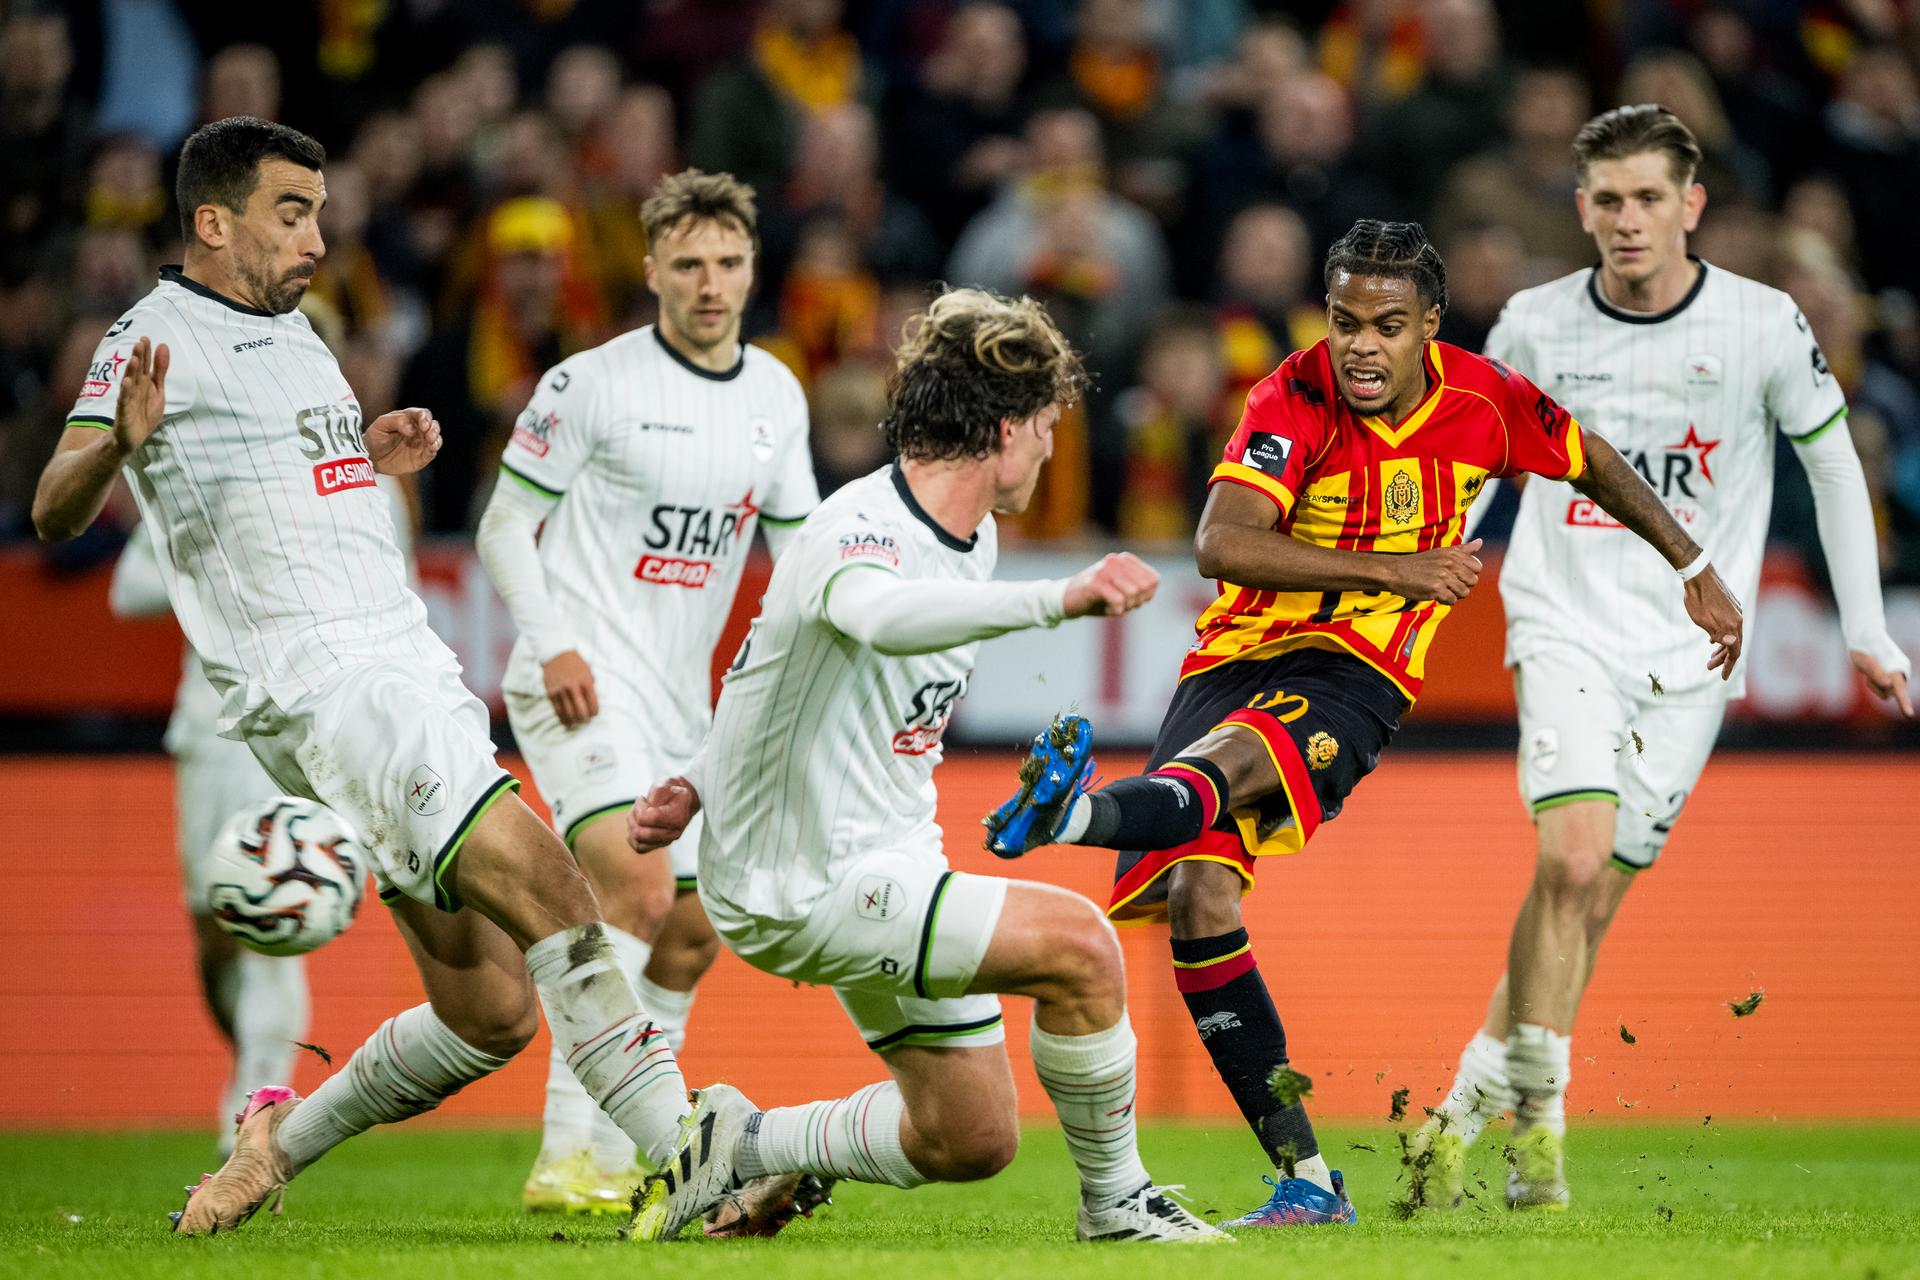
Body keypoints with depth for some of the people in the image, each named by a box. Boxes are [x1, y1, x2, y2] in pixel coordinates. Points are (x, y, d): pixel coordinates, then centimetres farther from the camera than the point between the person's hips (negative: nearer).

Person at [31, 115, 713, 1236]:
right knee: (547, 886, -24)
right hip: (319, 689, -9)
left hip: (416, 671, 9)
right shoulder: (160, 337, -4)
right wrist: (121, 440, -36)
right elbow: (56, 511, -16)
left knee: (491, 1012, 5)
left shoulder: (290, 329, 22)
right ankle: (694, 1159, -27)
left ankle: (283, 1139, 22)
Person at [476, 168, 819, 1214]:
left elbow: (799, 541, 19)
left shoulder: (777, 396, 9)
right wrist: (552, 646, -16)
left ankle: (622, 1160, 20)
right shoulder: (592, 383, -8)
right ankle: (567, 1158, -26)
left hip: (682, 700, 7)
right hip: (583, 685, -7)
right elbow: (506, 524, -3)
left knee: (691, 936, 8)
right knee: (638, 887, -24)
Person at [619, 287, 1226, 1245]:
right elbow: (883, 616, -51)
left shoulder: (976, 537, 7)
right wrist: (1058, 599, -60)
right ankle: (1116, 1201, -4)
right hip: (808, 886, -10)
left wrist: (702, 784, 11)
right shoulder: (860, 532, -23)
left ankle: (742, 1146, 29)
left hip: (890, 867, 10)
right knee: (1077, 944, -22)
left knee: (971, 1144, 12)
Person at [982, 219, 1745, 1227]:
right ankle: (1304, 1181, -14)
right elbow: (1222, 544, -23)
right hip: (1238, 654, 0)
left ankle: (1077, 813, -69)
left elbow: (1596, 464, 21)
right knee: (1199, 896, -19)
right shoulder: (1299, 399, -10)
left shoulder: (1481, 399, 0)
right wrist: (1395, 570, -21)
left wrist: (1695, 571, 28)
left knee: (1233, 758, -36)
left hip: (1353, 673, 0)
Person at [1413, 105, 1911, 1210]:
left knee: (1592, 900, 0)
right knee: (1572, 859, -20)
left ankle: (1470, 1108, 15)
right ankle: (1538, 1125, -12)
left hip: (1690, 652, 1)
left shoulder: (1763, 324, -6)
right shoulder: (1535, 325, -3)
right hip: (1566, 625, -1)